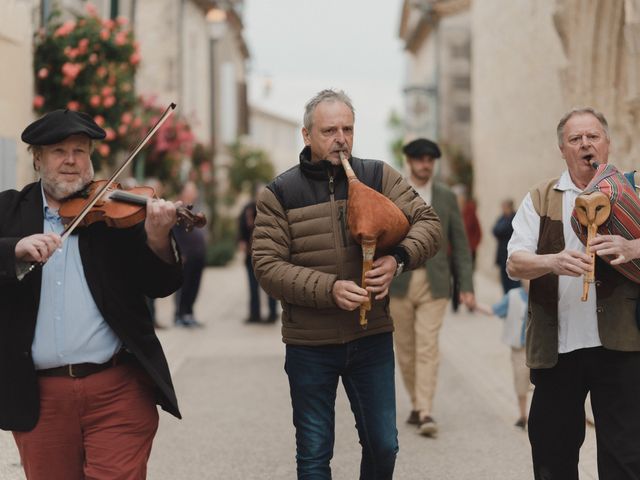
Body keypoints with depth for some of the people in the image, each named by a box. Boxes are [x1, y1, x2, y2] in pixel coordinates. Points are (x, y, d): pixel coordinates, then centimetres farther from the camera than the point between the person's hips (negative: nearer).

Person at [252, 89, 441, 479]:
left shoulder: (379, 177, 1)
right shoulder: (280, 194, -5)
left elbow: (428, 223, -1)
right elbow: (268, 266, -11)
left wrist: (398, 258, -22)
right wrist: (329, 289, -23)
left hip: (372, 337, 2)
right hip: (310, 344, -2)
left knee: (383, 446, 11)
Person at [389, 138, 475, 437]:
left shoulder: (446, 197, 7)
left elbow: (460, 243, 9)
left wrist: (466, 286, 2)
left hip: (434, 283, -1)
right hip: (399, 281, 1)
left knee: (428, 347, -11)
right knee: (406, 350, 8)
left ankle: (425, 413, -13)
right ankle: (417, 405, 25)